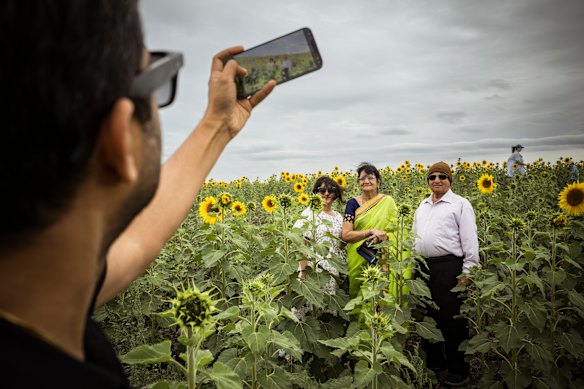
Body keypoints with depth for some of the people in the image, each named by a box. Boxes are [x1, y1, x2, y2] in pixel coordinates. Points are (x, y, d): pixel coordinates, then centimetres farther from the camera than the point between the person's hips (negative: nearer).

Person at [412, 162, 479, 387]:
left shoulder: (460, 204, -3)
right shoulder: (422, 206, 16)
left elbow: (469, 241, -7)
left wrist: (467, 272, -12)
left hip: (448, 266, -6)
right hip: (423, 266, 7)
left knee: (451, 318, 0)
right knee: (428, 315, 15)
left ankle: (459, 370, 15)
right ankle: (433, 361, 31)